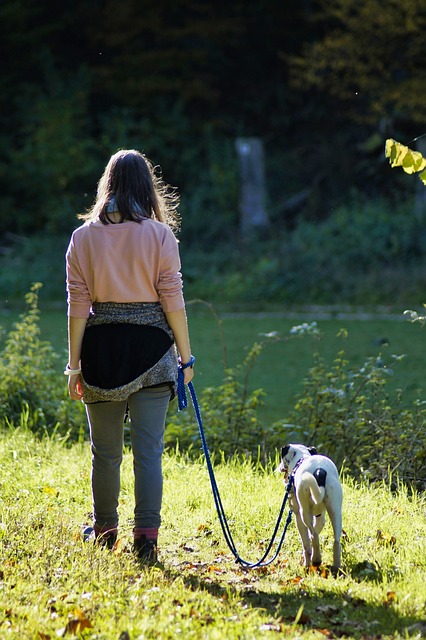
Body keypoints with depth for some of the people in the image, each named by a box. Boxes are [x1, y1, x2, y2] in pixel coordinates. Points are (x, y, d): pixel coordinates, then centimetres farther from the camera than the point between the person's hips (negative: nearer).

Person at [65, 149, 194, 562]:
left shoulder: (84, 237, 1)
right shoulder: (160, 235, -3)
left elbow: (78, 306, 0)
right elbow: (172, 300, -4)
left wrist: (74, 364, 5)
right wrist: (186, 356, 3)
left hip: (101, 347, 2)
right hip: (151, 345, -2)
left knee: (105, 450, 13)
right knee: (148, 449, 0)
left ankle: (104, 532, 27)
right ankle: (146, 535, -9)